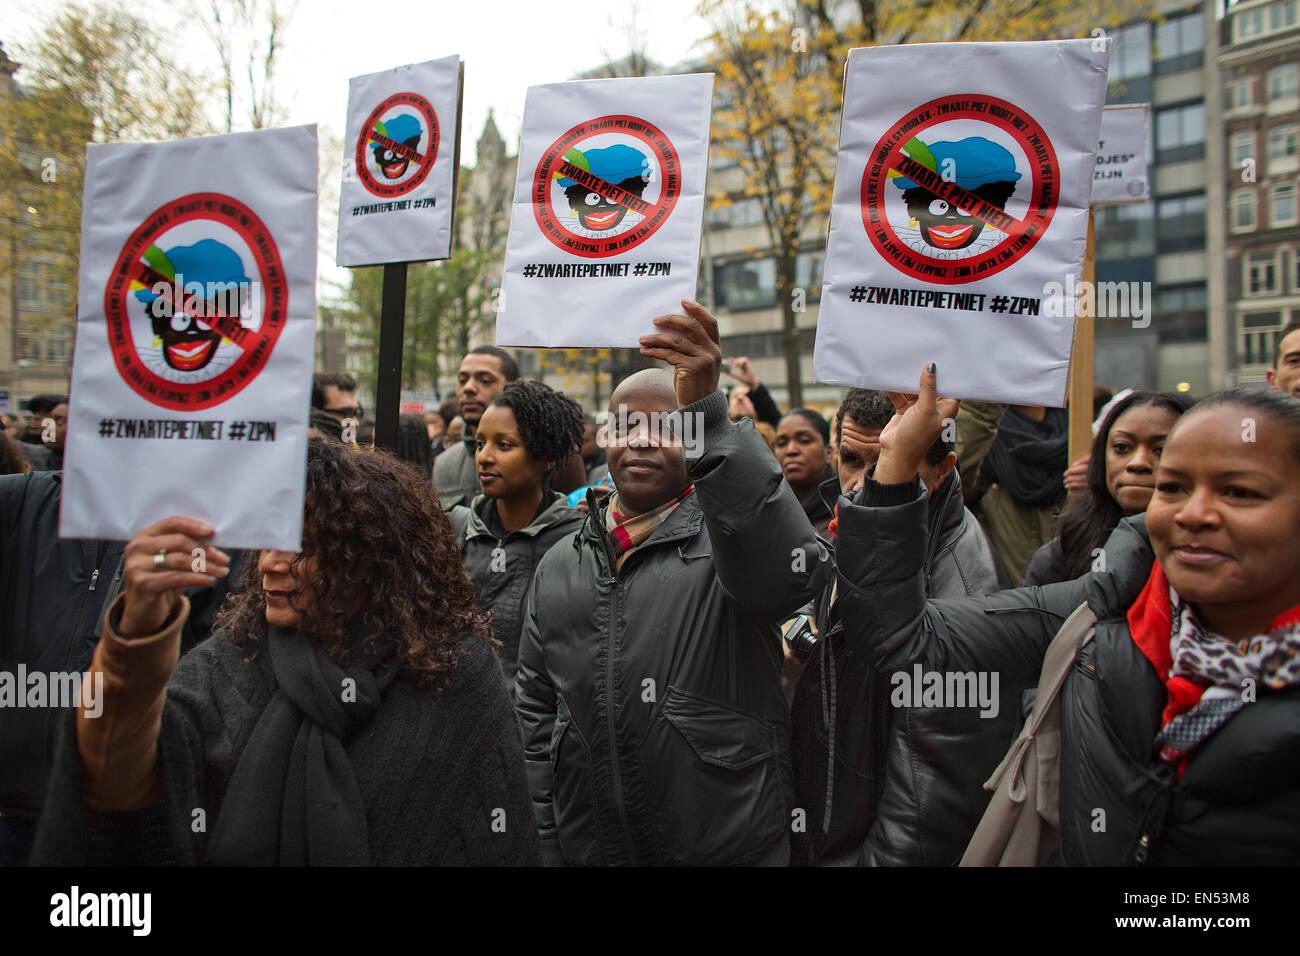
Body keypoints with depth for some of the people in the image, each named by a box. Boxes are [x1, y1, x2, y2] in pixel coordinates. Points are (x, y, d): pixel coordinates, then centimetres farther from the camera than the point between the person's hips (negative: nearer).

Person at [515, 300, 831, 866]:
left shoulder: (725, 539, -7)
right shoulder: (560, 567, 7)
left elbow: (790, 574, -32)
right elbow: (535, 710, 11)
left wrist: (706, 412, -38)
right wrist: (546, 838, 5)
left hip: (730, 846, -3)